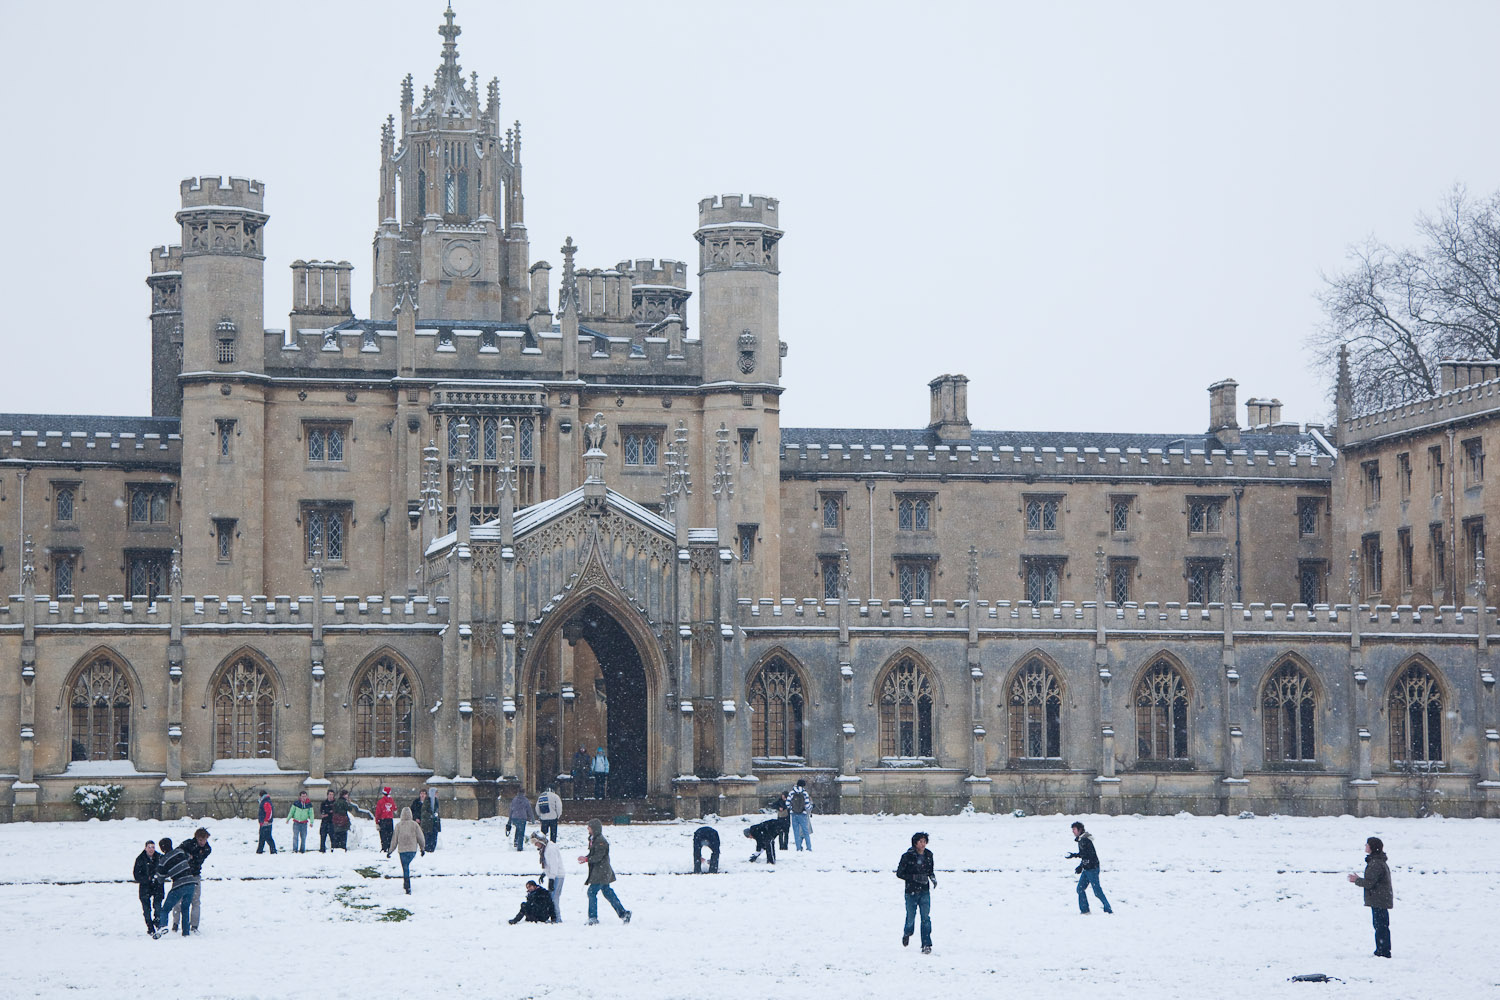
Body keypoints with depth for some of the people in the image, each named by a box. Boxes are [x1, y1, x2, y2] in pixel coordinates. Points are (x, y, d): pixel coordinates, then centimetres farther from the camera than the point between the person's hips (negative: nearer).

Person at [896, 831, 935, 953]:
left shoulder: (928, 855, 3)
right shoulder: (907, 856, -9)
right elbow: (899, 873, -7)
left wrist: (933, 879, -3)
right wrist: (914, 877, -18)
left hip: (925, 891, 2)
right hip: (911, 892, -2)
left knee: (926, 918, -7)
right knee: (911, 917, 6)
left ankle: (926, 945, -6)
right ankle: (907, 933, 39)